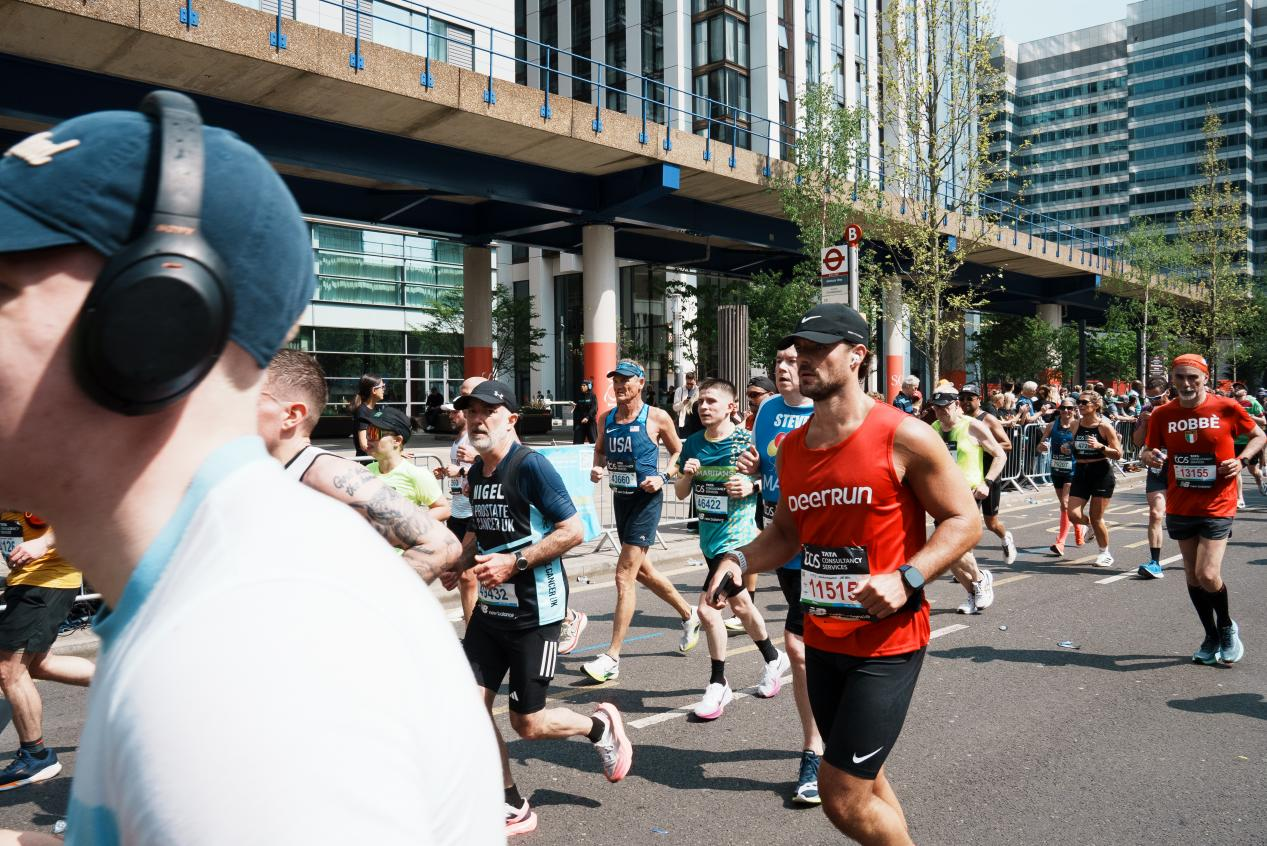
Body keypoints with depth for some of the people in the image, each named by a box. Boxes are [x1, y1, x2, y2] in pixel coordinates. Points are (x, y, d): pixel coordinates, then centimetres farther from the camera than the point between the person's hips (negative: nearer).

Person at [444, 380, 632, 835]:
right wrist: (460, 561, 4)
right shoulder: (476, 472, 8)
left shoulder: (531, 466, -16)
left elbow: (572, 531, -18)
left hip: (534, 612, -7)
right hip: (490, 607, 7)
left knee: (528, 723, 0)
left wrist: (514, 562, -23)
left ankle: (601, 726, 30)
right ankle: (512, 809, 19)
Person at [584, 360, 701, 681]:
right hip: (620, 497, 7)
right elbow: (600, 449, 22)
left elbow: (678, 451, 3)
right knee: (641, 570, 19)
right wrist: (597, 468, 1)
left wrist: (662, 477, -12)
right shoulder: (607, 418, 6)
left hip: (646, 499, -7)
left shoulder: (656, 417, -8)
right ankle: (689, 614, 43)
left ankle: (612, 658, -6)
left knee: (625, 576, -11)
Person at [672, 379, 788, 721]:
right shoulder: (693, 444, 4)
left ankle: (718, 685, 5)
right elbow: (680, 493, 10)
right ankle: (773, 658, 41)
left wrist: (751, 486, -18)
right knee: (739, 603, 18)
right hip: (709, 538, 6)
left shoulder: (747, 441, -11)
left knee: (707, 608, -12)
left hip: (736, 536, -6)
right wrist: (686, 475, -10)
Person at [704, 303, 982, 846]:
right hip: (822, 638, 6)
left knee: (843, 798, -6)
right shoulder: (792, 447, 5)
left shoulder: (903, 436, -13)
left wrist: (906, 579, -23)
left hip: (887, 643, -6)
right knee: (865, 782, 20)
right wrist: (740, 559, -3)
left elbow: (963, 521, -9)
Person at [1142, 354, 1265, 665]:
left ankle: (1227, 627, 18)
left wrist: (1241, 460, -10)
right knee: (1192, 576, 11)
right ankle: (1212, 638, 30)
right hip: (1180, 507, 3)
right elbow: (1148, 452, 7)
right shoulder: (1162, 414, -2)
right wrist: (1151, 457, -16)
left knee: (1208, 575, -13)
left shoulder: (1227, 407, -8)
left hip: (1217, 506, -3)